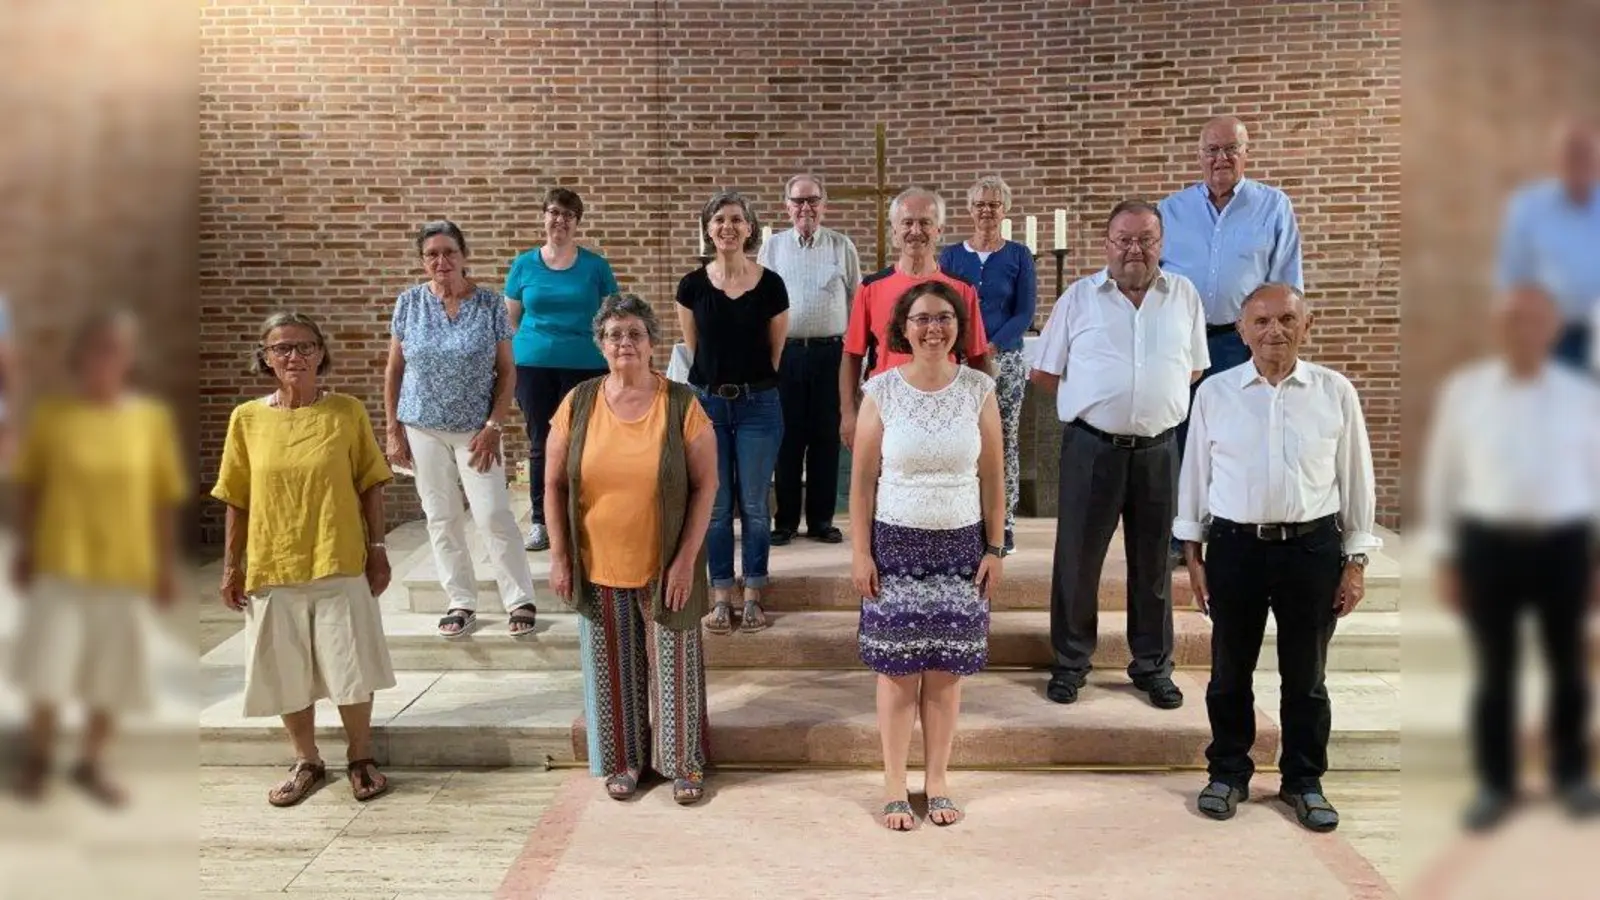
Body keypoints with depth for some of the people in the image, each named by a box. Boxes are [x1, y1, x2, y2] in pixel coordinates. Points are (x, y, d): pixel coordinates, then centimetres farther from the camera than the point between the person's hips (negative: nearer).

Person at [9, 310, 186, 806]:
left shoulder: (152, 418, -4)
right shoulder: (50, 414, -5)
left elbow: (165, 498, 1)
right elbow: (29, 486, 4)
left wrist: (166, 564, 2)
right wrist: (24, 549, 5)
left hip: (124, 569, 1)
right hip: (59, 564, -1)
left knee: (112, 673, 10)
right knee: (46, 671, 4)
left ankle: (91, 763, 29)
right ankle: (38, 755, 30)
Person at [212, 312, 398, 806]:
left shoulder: (347, 411, -3)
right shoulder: (247, 418, 0)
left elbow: (370, 487, 1)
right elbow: (236, 501, 5)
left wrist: (378, 549, -1)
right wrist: (232, 566, 5)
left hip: (341, 564, -2)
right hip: (272, 568, 2)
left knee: (350, 667, 5)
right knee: (285, 672, 11)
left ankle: (361, 758, 25)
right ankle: (307, 762, 30)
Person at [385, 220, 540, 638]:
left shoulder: (489, 304, -6)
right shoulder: (409, 302, -1)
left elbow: (507, 372, -3)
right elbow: (394, 370, 5)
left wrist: (493, 426, -11)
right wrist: (394, 430, 1)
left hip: (476, 429, -2)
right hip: (423, 429, 2)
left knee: (494, 516, -4)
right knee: (441, 518, 8)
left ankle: (521, 601, 10)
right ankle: (461, 603, 20)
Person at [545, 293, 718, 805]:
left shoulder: (681, 404, -8)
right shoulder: (578, 404, -2)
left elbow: (705, 484, -7)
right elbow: (554, 484, 3)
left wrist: (687, 558, -11)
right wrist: (559, 556, -1)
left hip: (665, 567, -2)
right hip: (598, 567, 2)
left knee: (674, 666, 8)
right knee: (611, 667, 13)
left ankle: (683, 763, 27)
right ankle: (621, 761, 32)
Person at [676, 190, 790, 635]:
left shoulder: (770, 284, -3)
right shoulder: (692, 285, -1)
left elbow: (776, 349, 6)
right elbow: (692, 346, 10)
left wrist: (751, 381, 11)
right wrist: (716, 380, 10)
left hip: (758, 403, -1)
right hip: (707, 401, 1)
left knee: (754, 505, 5)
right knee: (715, 505, 6)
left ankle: (752, 597, 18)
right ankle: (721, 598, 17)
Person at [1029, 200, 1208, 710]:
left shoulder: (1184, 295, 6)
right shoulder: (1078, 297, 1)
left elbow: (1194, 368, 13)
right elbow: (1044, 372, 5)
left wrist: (1153, 401, 4)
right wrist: (1093, 402, 5)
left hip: (1157, 450, 2)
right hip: (1091, 448, -1)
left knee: (1153, 563, 12)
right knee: (1077, 559, 6)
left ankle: (1153, 667, 27)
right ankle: (1070, 662, 21)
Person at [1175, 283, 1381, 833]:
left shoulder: (1335, 393, -2)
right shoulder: (1214, 394, -1)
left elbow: (1356, 479, 3)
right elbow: (1195, 475, 4)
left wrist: (1355, 562, 2)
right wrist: (1193, 554, 5)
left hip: (1312, 546, 0)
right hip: (1235, 545, 0)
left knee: (1306, 675, 13)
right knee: (1230, 671, 13)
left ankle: (1304, 781, 31)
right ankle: (1228, 773, 32)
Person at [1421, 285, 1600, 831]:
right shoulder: (1463, 390, -1)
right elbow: (1442, 475, 2)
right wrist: (1443, 557, 1)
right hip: (1488, 542, -1)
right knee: (1494, 669, 7)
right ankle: (1495, 784, 21)